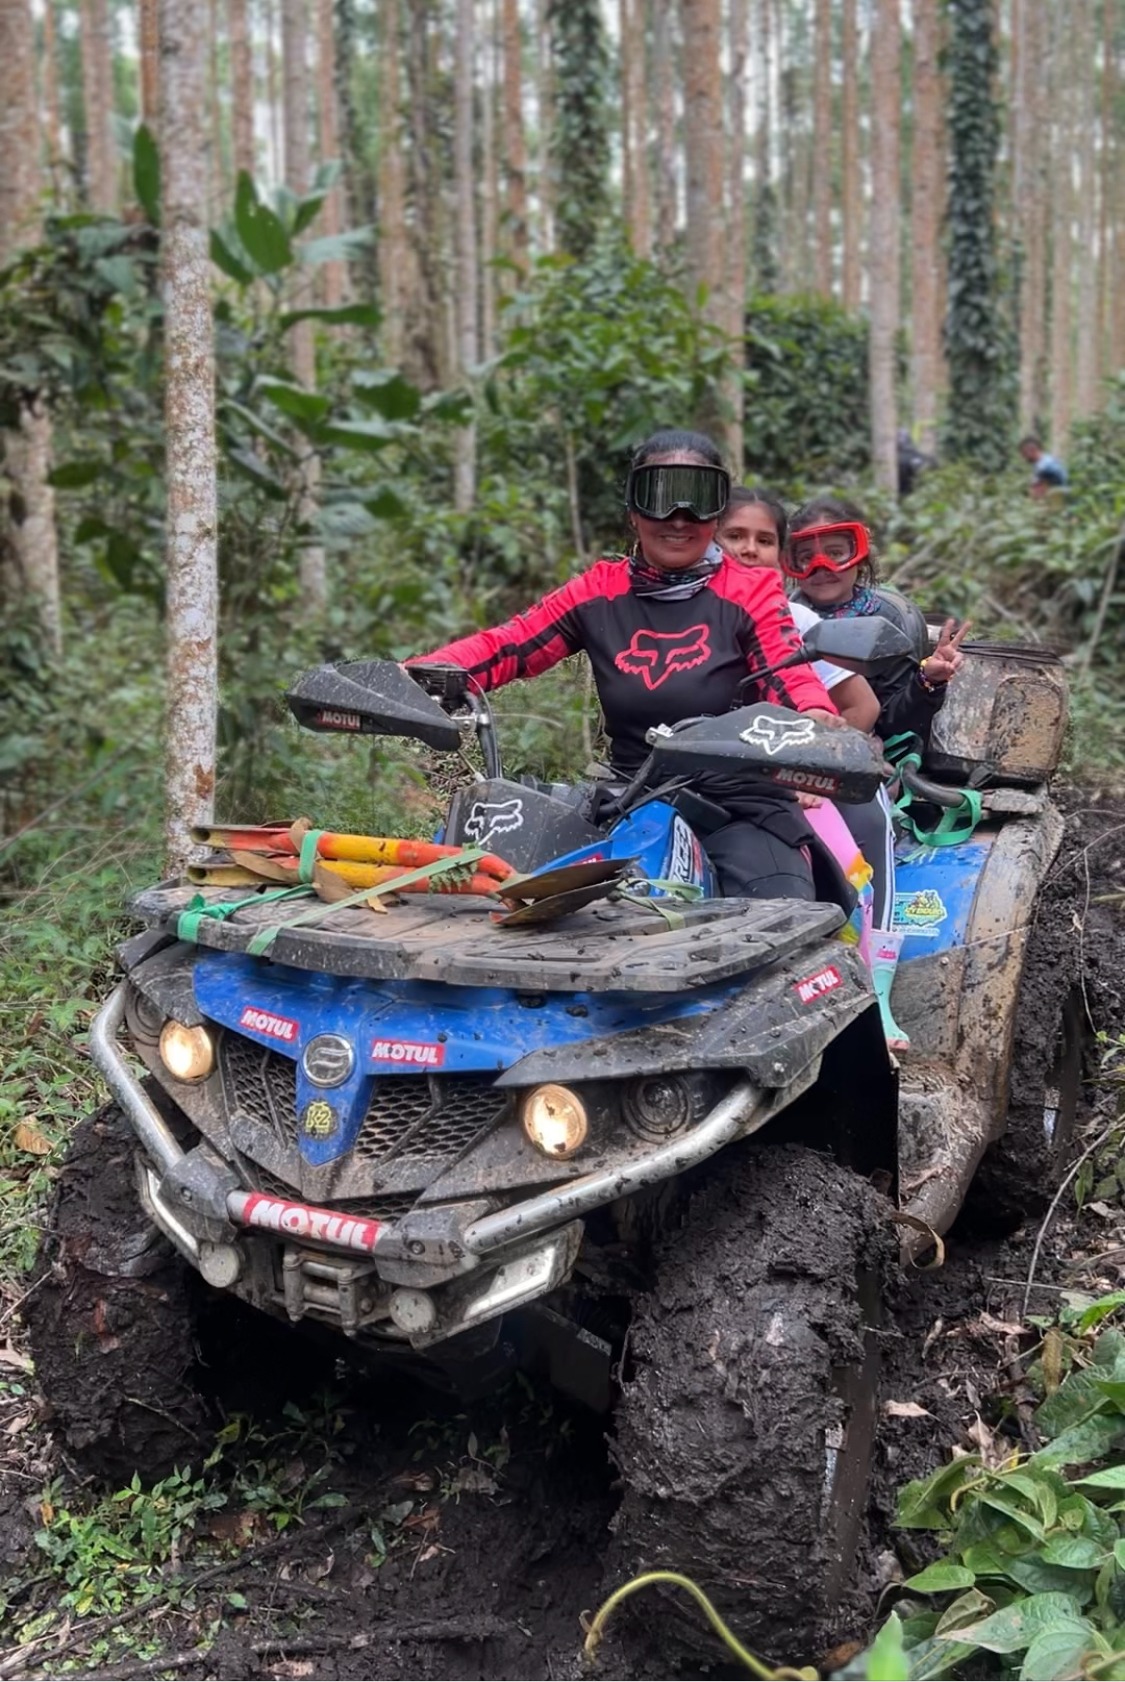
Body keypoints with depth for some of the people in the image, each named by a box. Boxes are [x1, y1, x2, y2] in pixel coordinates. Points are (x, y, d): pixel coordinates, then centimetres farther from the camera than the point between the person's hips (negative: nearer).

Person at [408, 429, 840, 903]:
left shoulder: (751, 592, 0)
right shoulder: (599, 592, 5)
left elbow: (789, 675, -13)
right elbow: (502, 646, -1)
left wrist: (817, 718, -38)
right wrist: (414, 678, -20)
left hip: (741, 807, -2)